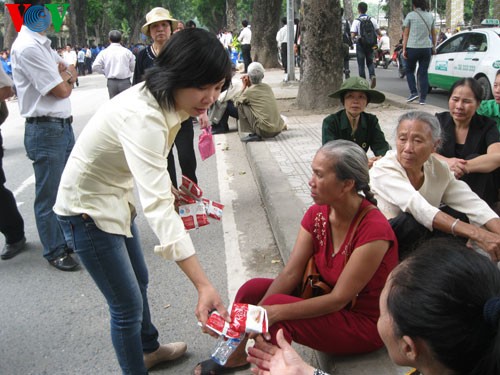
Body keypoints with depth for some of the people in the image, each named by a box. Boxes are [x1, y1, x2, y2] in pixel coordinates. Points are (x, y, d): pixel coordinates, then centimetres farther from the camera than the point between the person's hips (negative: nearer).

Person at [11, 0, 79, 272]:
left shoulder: (43, 44, 13)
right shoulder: (27, 47, -17)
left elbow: (70, 75, 13)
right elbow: (61, 90, -16)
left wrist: (63, 76, -8)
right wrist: (67, 77, 4)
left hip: (63, 127, 9)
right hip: (45, 131, -9)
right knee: (49, 196, 4)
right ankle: (55, 252, 18)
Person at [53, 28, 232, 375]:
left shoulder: (164, 100, -7)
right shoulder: (143, 117, -36)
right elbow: (157, 206, -46)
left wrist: (171, 192, -7)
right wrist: (203, 285, -51)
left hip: (116, 197, 9)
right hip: (88, 209, -9)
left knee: (139, 280, 25)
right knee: (128, 306, 1)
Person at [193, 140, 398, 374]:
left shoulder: (374, 230, -27)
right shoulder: (316, 214, -6)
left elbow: (339, 299, -25)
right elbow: (290, 273, -10)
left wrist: (274, 312, -30)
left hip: (365, 321, -6)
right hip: (326, 299, 7)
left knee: (276, 313, -26)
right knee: (253, 289, -10)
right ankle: (233, 354, 6)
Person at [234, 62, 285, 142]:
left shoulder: (249, 91, -7)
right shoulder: (268, 87, 10)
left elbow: (236, 102, 12)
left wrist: (244, 86, 15)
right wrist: (249, 85, 24)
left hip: (265, 131, -7)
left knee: (242, 105, 6)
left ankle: (254, 134, 5)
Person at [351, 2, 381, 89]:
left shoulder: (356, 21, -9)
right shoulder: (372, 20, 0)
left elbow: (353, 35, -16)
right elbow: (379, 33, 1)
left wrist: (356, 36, 6)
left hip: (360, 44, -3)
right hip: (370, 44, 3)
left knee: (361, 64, 6)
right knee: (370, 62, 15)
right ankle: (372, 75, -11)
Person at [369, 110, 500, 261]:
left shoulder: (439, 168, -6)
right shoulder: (383, 170, -24)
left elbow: (473, 205, -14)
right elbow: (418, 208, -39)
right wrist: (476, 234, -49)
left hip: (418, 240, 6)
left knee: (459, 218, -17)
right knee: (412, 221, -32)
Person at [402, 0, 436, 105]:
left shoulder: (410, 15, -3)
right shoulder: (430, 16, 9)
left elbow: (405, 34, -3)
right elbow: (433, 34, 15)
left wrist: (404, 49, -1)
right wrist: (434, 47, 24)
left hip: (412, 47, -3)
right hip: (426, 48, 3)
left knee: (410, 70, 15)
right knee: (424, 73, 6)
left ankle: (414, 92, 1)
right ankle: (422, 98, 6)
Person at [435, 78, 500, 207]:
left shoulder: (486, 126, -4)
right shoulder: (439, 120, 1)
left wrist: (463, 167, -40)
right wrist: (446, 162, -34)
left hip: (478, 189, 0)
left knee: (475, 159, -28)